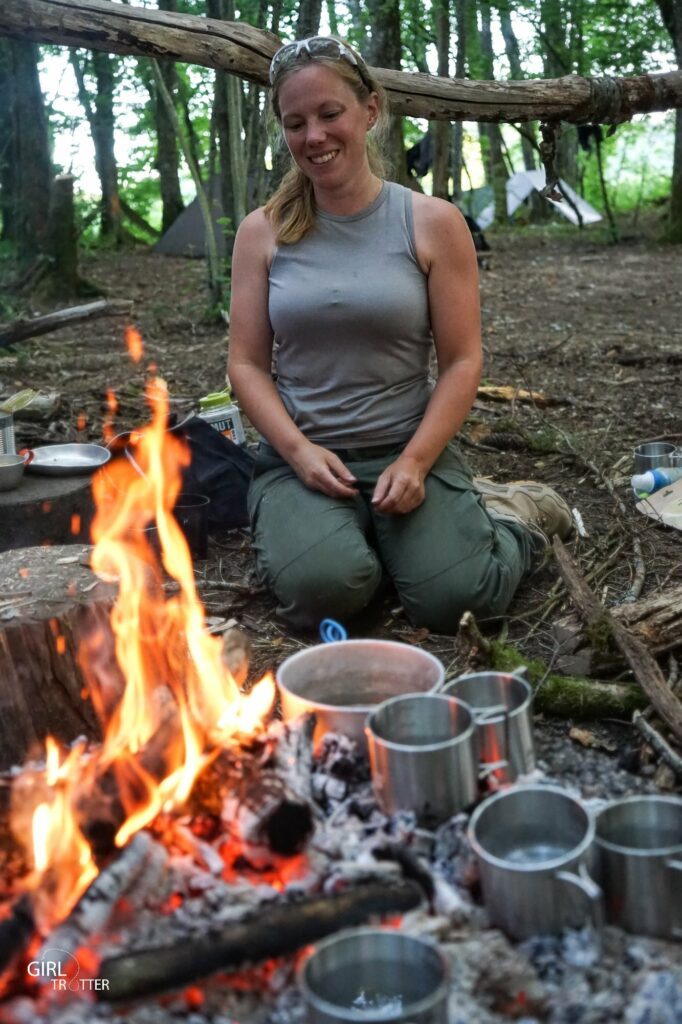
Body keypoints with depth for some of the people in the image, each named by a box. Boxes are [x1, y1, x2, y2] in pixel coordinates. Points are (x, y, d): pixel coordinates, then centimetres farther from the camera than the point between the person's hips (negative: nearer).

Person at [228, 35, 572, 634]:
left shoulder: (433, 223, -1)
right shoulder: (263, 232, 4)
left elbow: (461, 362, -2)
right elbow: (246, 364, 2)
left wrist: (415, 462, -15)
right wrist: (298, 449, -13)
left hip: (408, 451, 0)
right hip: (299, 457, 1)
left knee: (452, 601, -19)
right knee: (324, 590, -28)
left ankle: (514, 514, 14)